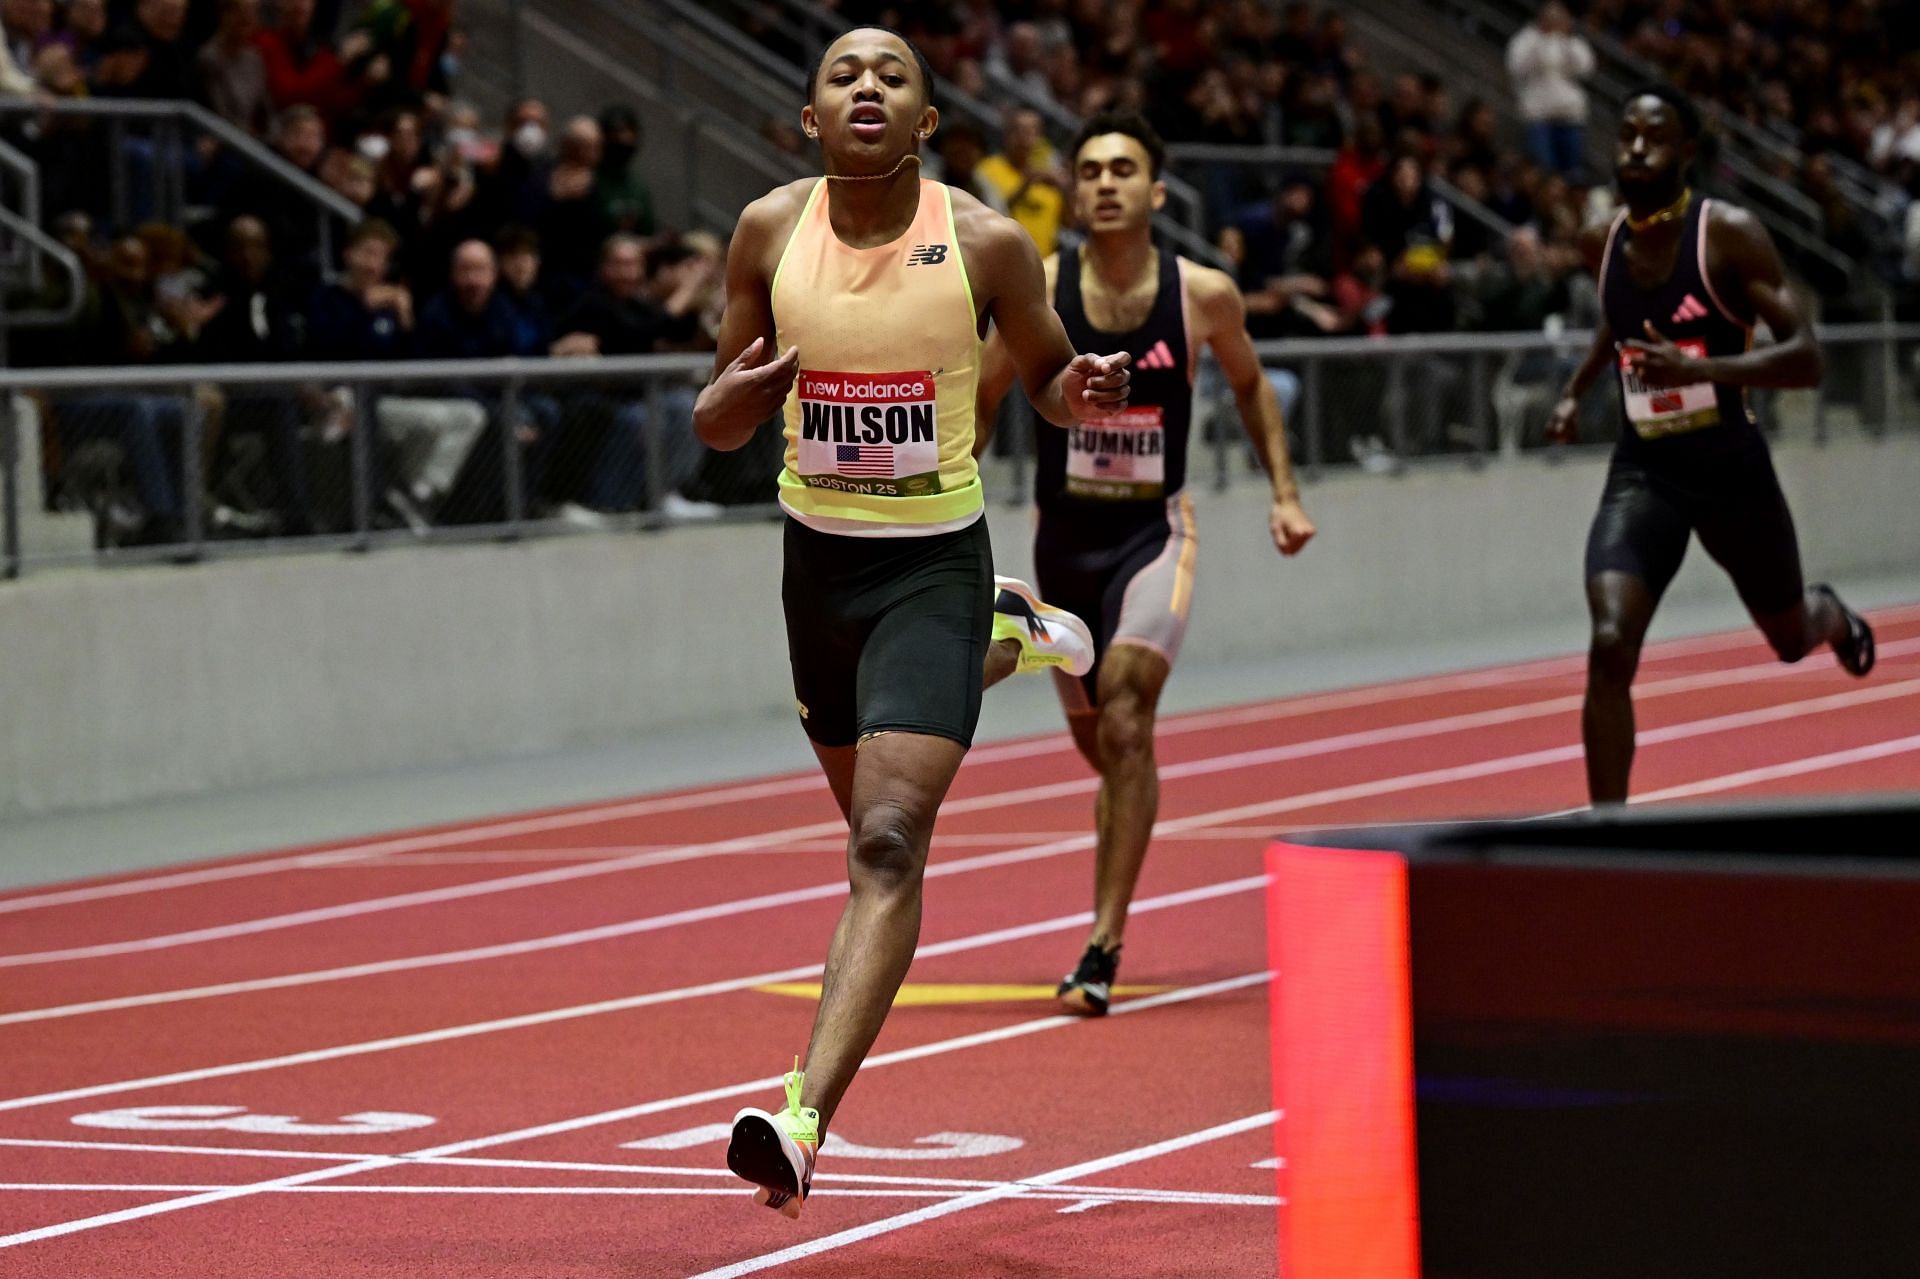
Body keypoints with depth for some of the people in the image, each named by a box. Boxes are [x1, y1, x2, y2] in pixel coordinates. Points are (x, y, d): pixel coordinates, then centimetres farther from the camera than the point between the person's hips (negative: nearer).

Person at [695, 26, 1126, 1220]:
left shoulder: (985, 243, -11)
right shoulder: (770, 231, -4)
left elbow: (1047, 377, 6)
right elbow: (716, 425, 4)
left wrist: (1086, 390, -19)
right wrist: (743, 394, -20)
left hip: (935, 565, -4)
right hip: (818, 560, 4)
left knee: (889, 843, -18)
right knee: (875, 817, 25)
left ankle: (807, 1120, -23)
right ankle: (1006, 642, 56)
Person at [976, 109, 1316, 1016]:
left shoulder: (1204, 296, -7)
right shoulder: (1038, 291, -8)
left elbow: (1248, 382, 13)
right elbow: (979, 399, 5)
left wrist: (1285, 491, 7)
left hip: (1153, 533, -2)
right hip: (1064, 534, 2)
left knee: (1125, 720, -20)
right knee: (1096, 740, 14)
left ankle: (1102, 947, -19)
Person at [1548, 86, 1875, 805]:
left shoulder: (1731, 234, -14)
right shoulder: (1603, 244, 2)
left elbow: (1806, 359, -20)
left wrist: (1699, 368, -33)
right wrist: (1576, 391, 16)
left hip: (1731, 468, -2)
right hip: (1643, 473, 2)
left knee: (1791, 638, 20)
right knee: (1610, 648, -21)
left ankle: (1830, 617, 60)